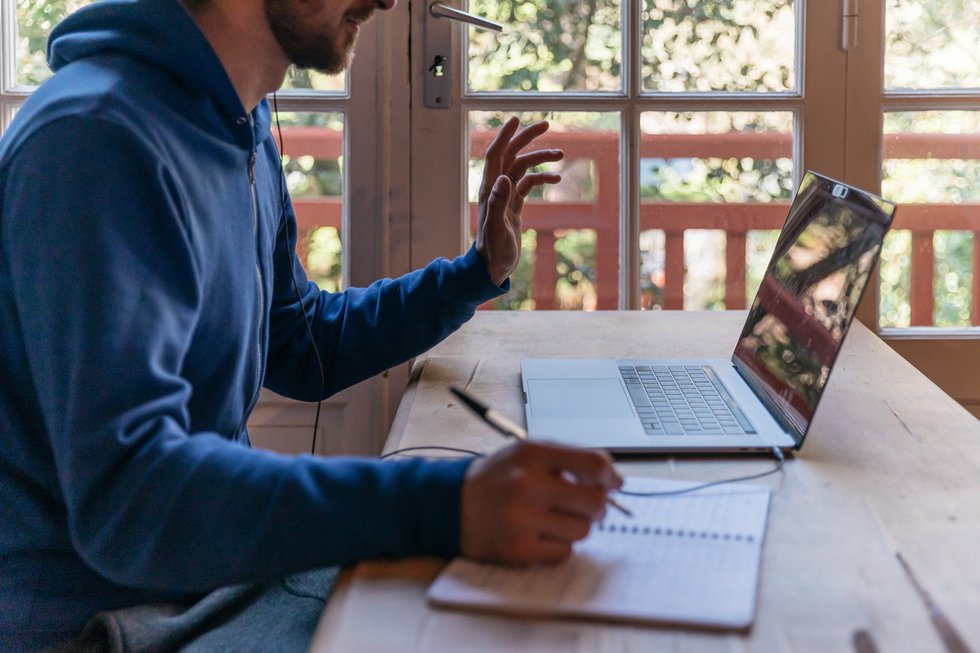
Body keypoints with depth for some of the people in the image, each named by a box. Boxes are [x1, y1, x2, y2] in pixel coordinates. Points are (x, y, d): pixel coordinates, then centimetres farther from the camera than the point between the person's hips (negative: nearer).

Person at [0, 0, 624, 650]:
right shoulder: (97, 137, -23)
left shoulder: (244, 130, 7)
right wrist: (442, 505, -43)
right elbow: (122, 491, -33)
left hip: (225, 573, 9)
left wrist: (480, 272, 15)